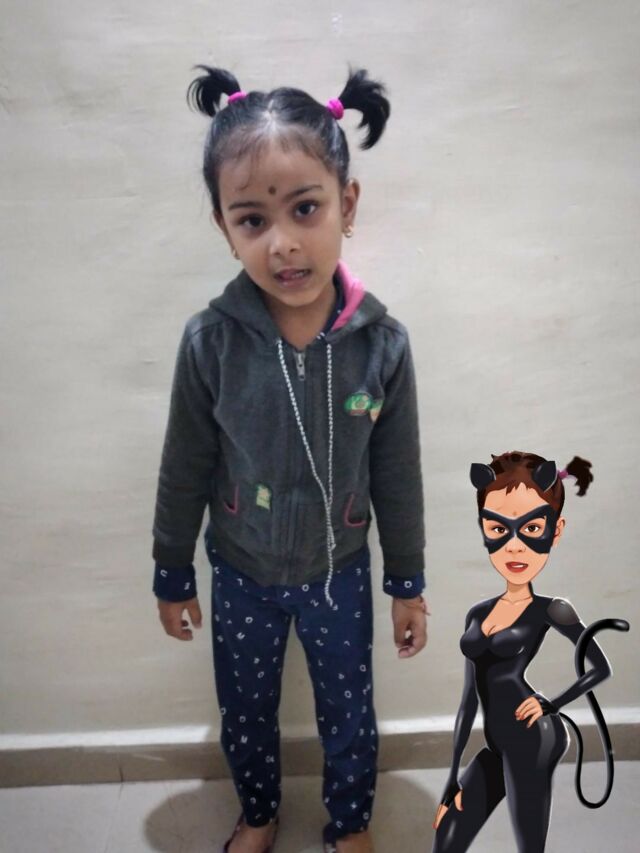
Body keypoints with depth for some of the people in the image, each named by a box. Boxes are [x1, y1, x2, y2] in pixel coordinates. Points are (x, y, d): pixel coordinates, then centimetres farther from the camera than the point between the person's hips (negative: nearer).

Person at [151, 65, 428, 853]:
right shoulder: (209, 342, -22)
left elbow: (398, 478, -8)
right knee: (244, 712, 23)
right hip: (241, 574, 1)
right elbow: (184, 473, -8)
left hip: (339, 571, 0)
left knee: (348, 712, 20)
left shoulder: (382, 343, -21)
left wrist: (408, 585, 1)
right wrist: (172, 576, 1)